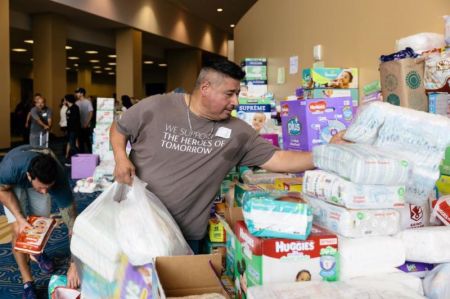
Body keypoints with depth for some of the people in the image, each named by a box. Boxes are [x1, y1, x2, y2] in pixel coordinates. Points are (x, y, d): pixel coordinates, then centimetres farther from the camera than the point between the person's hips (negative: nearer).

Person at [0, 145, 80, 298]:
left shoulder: (59, 180, -40)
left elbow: (72, 223, -35)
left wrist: (74, 265, -36)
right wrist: (19, 218, -34)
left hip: (39, 179, 1)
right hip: (13, 183, -1)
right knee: (18, 230, -15)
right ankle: (28, 283, -4)